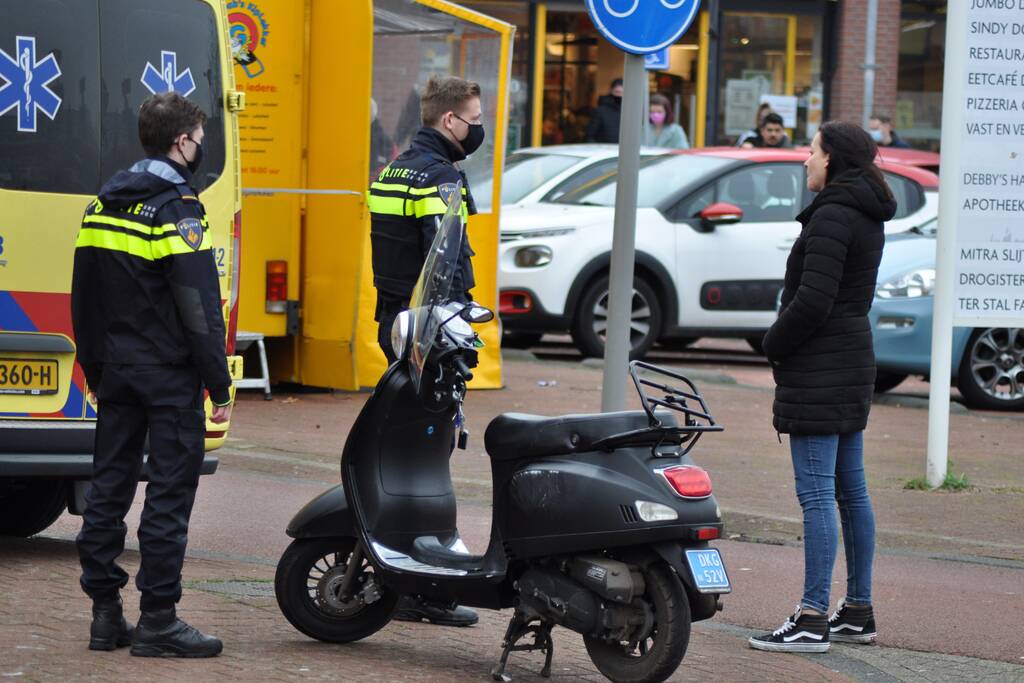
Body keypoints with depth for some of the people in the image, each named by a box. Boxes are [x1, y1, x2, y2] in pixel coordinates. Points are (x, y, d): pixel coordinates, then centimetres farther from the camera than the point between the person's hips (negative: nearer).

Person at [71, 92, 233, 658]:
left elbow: (82, 298, 17)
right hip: (168, 377, -8)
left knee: (109, 485, 10)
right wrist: (219, 383, -14)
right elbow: (200, 308, -18)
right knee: (170, 491, -4)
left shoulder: (103, 204, 10)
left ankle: (105, 612, 14)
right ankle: (158, 621, -3)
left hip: (116, 374, 8)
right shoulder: (177, 210, -14)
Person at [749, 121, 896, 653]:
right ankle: (858, 612, 19)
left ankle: (812, 619, -10)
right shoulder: (868, 218, 14)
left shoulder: (832, 216, -16)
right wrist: (781, 343, 13)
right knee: (850, 490, 13)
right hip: (853, 357, 10)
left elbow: (812, 301, -22)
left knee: (816, 493, -10)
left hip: (820, 368, -10)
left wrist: (774, 345, -7)